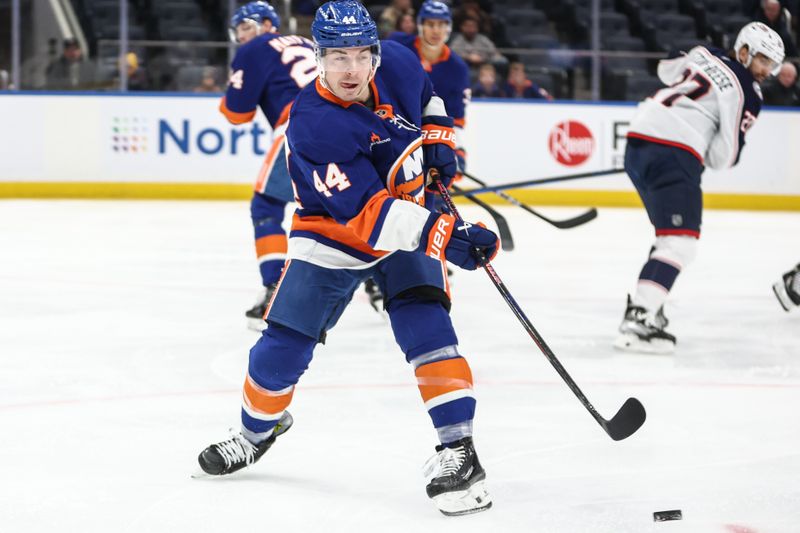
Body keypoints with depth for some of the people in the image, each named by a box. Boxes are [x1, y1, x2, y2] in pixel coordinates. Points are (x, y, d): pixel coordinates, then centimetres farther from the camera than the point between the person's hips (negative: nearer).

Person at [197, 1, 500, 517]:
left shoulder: (397, 63, -14)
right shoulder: (313, 125, -30)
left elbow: (426, 97, 15)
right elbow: (366, 214, -38)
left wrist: (438, 139, 1)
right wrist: (442, 236, -46)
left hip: (412, 214, 2)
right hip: (334, 231, -2)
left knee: (424, 322, -18)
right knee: (284, 344, 3)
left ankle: (458, 449, -18)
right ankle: (258, 429, 32)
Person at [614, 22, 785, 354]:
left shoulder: (705, 54, 17)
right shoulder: (746, 93, -2)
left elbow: (666, 69, 38)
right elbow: (726, 156, -4)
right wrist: (702, 154, 16)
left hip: (637, 139, 9)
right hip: (674, 154, -9)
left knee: (669, 232, 24)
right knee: (680, 241, -13)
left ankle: (644, 305, 25)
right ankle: (637, 322, -26)